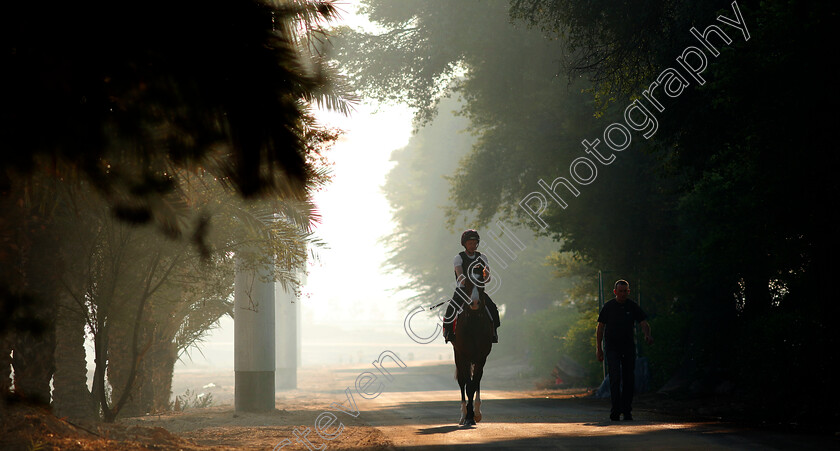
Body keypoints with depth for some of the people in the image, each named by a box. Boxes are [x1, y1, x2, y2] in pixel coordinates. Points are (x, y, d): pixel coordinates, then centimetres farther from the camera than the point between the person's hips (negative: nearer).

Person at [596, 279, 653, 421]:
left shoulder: (633, 307, 4)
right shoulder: (608, 306, 2)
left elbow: (644, 323, -3)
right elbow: (600, 327, 5)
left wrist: (647, 335, -26)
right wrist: (598, 348, 0)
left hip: (629, 347, 2)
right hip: (612, 347, -2)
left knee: (629, 380, 2)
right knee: (615, 378, -15)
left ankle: (626, 411, 11)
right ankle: (615, 410, -15)